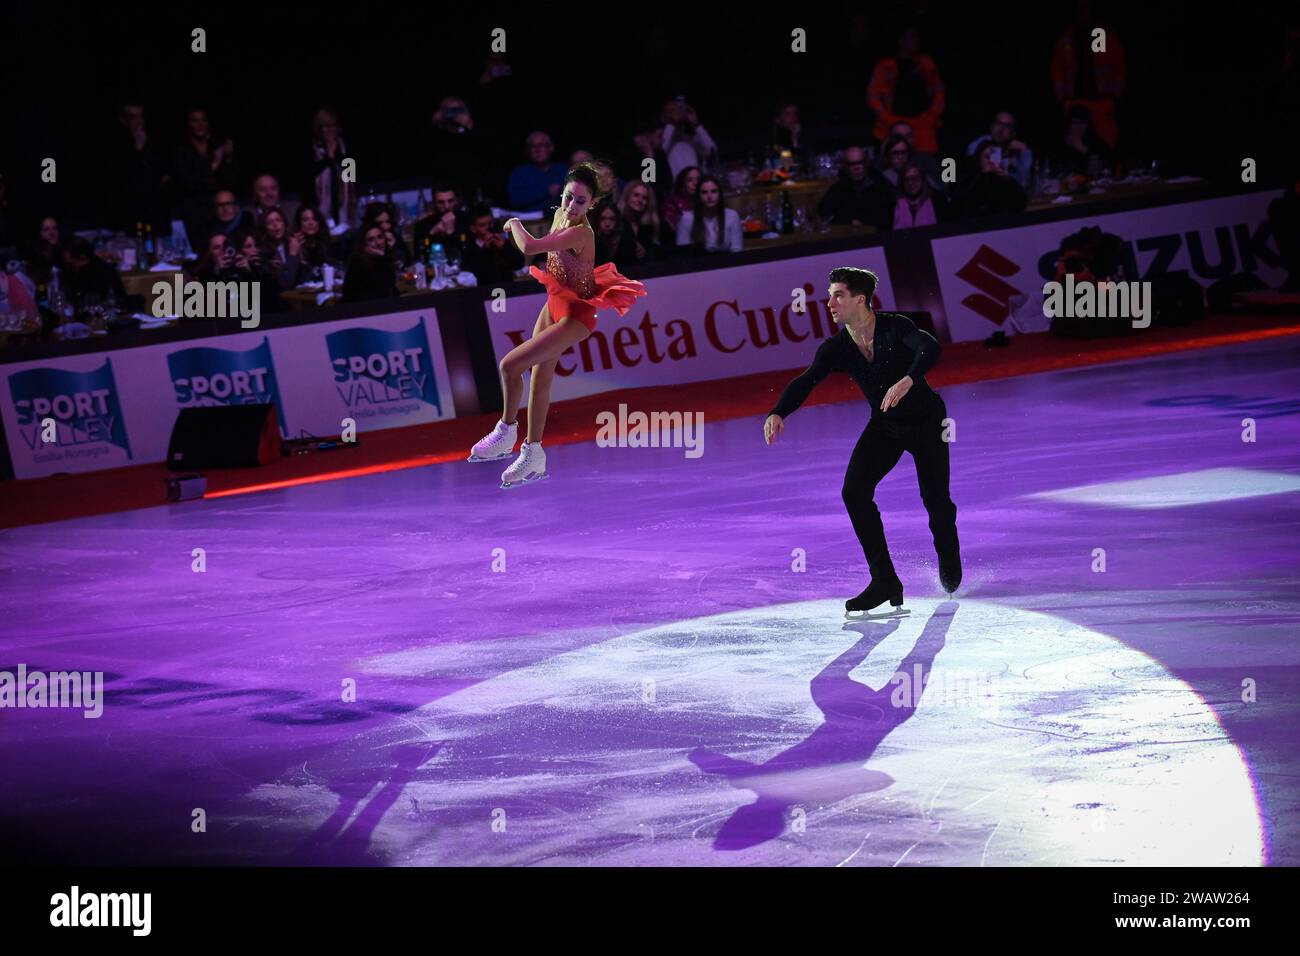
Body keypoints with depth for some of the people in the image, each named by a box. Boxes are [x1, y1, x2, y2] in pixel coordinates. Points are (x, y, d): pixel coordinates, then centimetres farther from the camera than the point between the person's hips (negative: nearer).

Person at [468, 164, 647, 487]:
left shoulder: (581, 233, -30)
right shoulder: (560, 216, -3)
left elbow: (529, 247, -36)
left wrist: (514, 224, -18)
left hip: (574, 315, -9)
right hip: (555, 305, 9)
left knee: (510, 365, -16)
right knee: (540, 379, 17)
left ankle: (507, 431, 6)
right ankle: (533, 453, 29)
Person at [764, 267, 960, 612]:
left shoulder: (895, 327, -26)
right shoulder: (836, 348, -14)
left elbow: (930, 349, -43)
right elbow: (806, 382, -25)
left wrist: (908, 380, -63)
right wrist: (778, 414, -43)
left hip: (926, 421, -4)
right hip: (884, 425, 4)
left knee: (935, 499, -2)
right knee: (854, 492, -14)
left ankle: (950, 566, 32)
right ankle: (884, 581, -9)